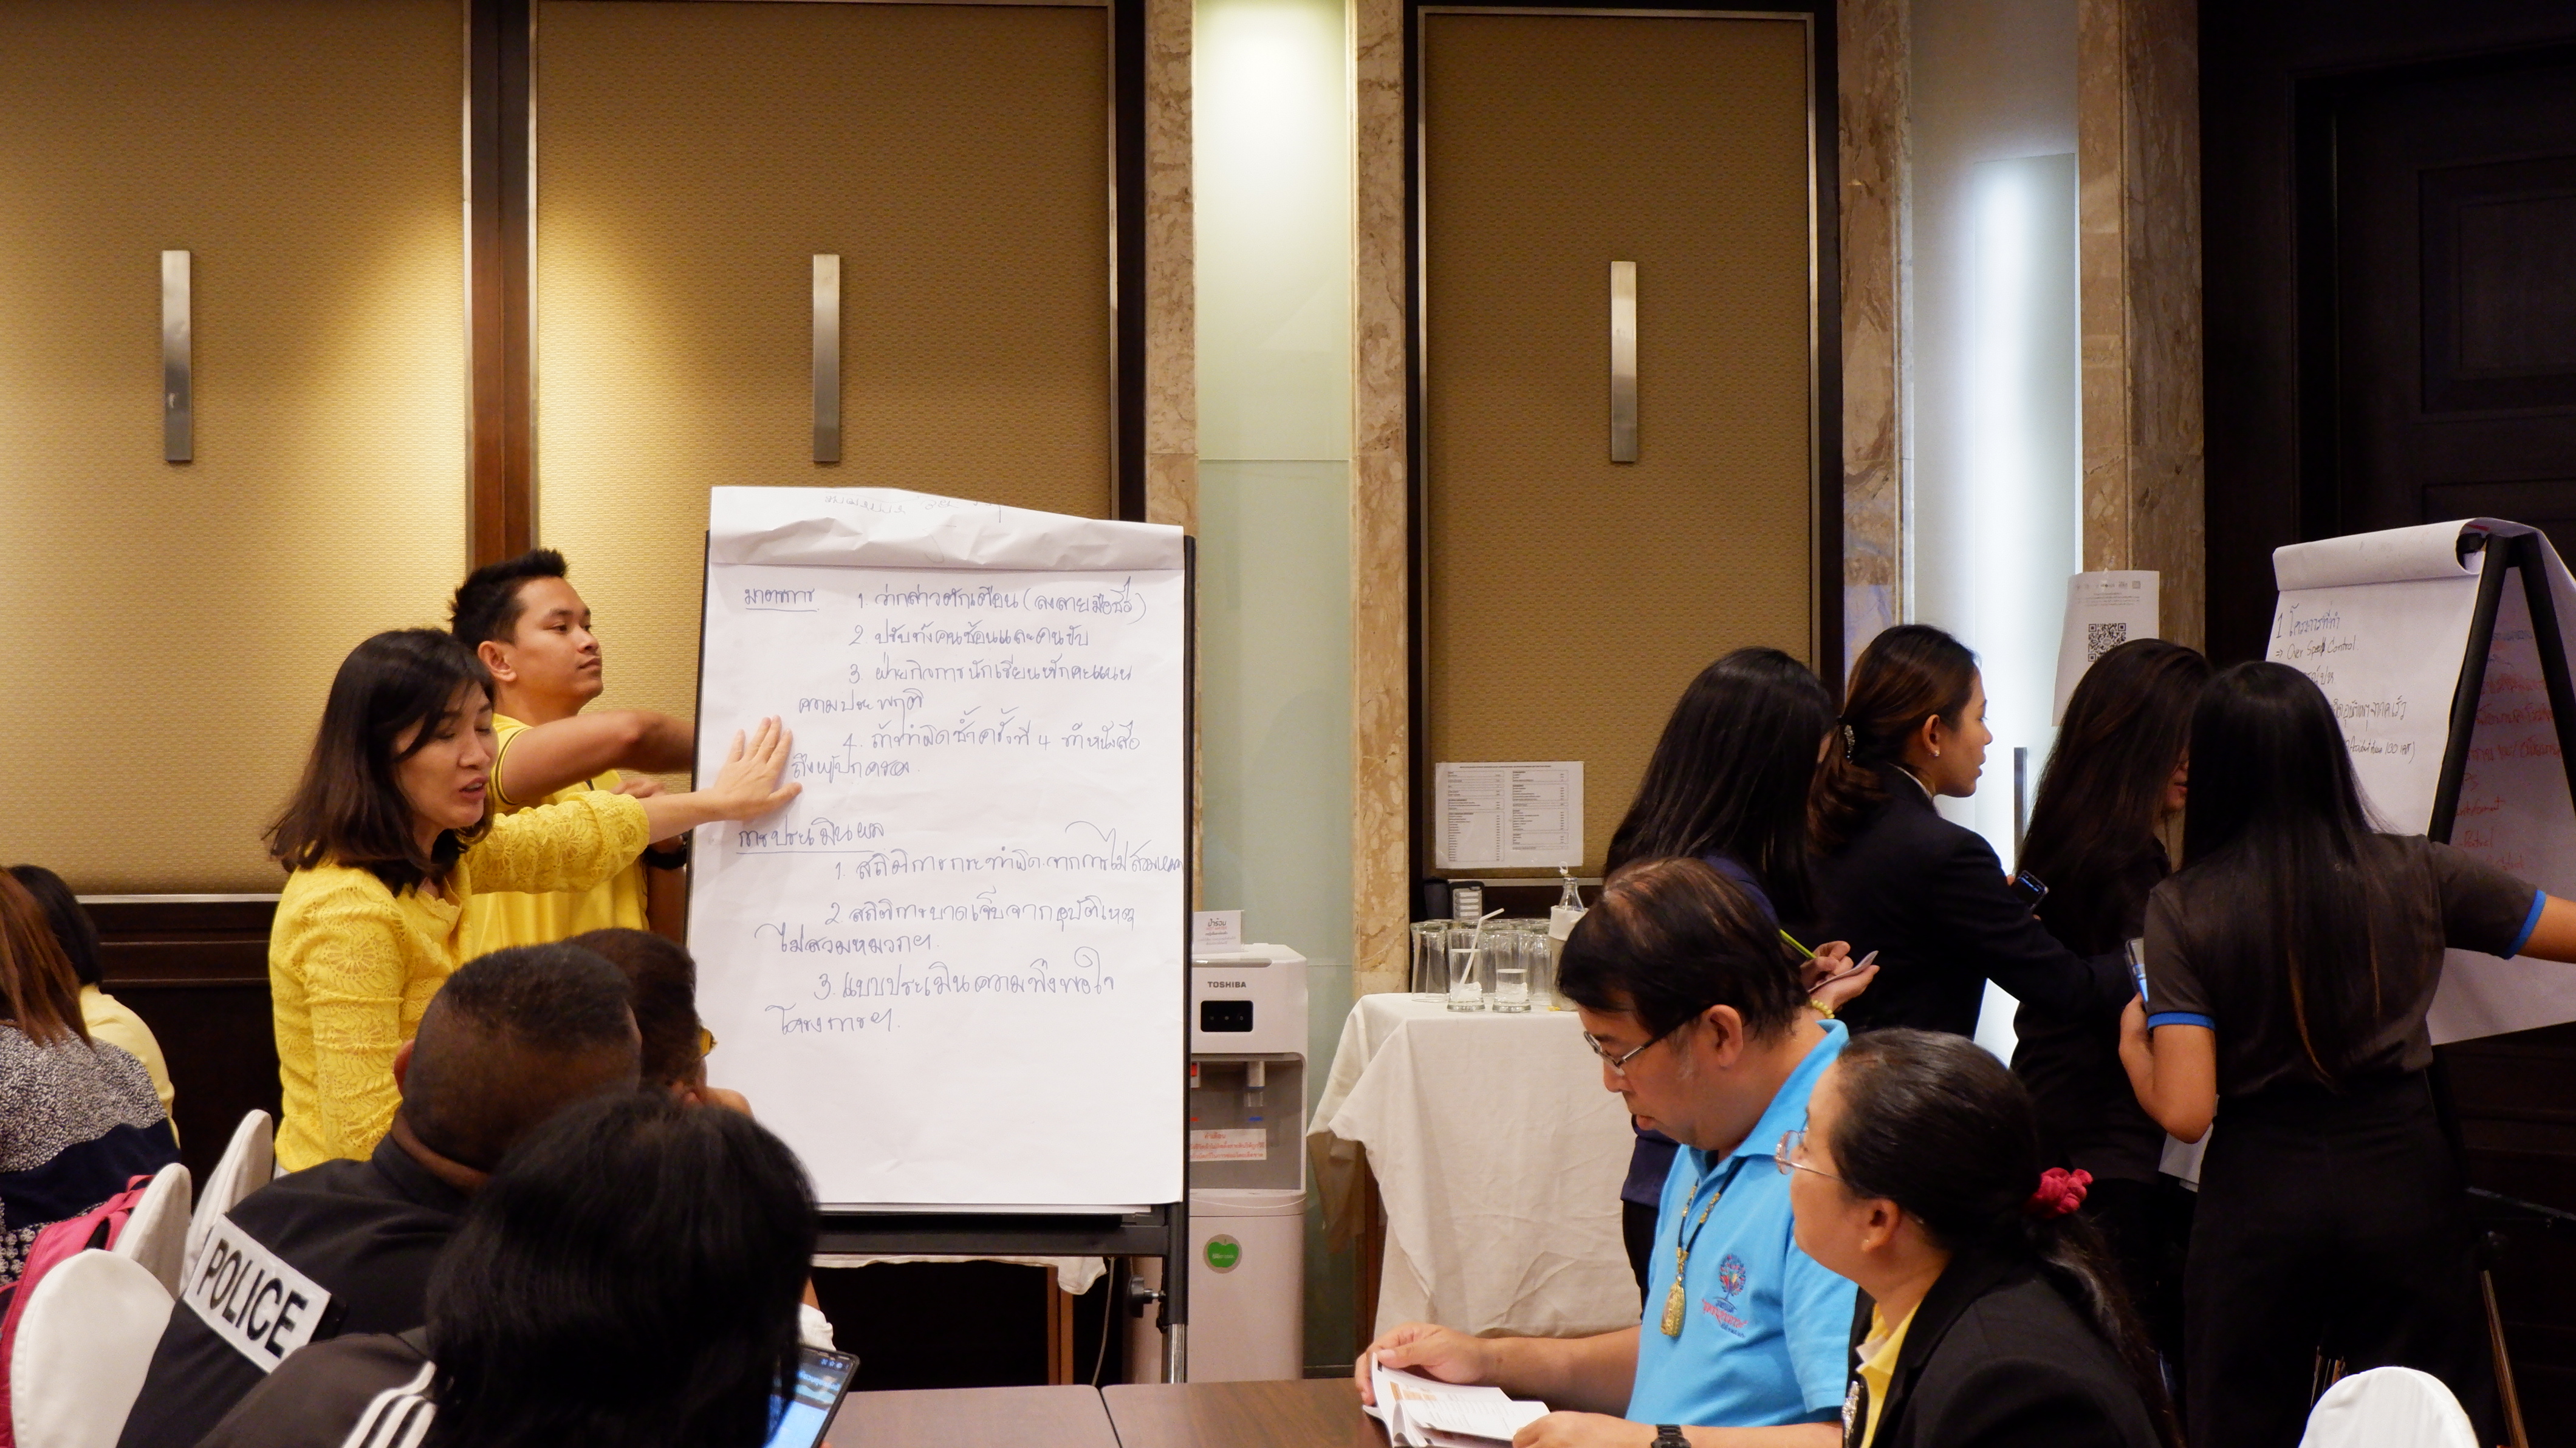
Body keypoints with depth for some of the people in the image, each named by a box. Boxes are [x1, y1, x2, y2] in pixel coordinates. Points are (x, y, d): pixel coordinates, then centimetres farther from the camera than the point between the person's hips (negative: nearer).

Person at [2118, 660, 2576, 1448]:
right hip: (2404, 1184, 1)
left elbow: (2185, 1111, -13)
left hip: (2258, 1195, -1)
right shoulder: (2414, 874, -3)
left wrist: (2133, 1041, 5)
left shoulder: (2182, 909, -8)